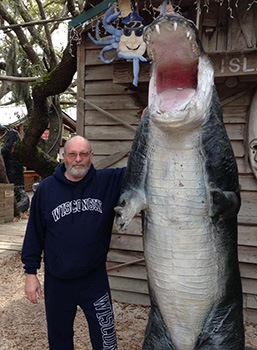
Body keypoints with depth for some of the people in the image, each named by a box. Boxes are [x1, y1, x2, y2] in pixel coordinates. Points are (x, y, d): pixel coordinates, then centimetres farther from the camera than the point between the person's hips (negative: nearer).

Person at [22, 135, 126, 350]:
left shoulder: (108, 182, -7)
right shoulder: (46, 189, -4)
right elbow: (34, 233, 0)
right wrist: (31, 272, 1)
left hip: (95, 278, -1)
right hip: (57, 281, 1)